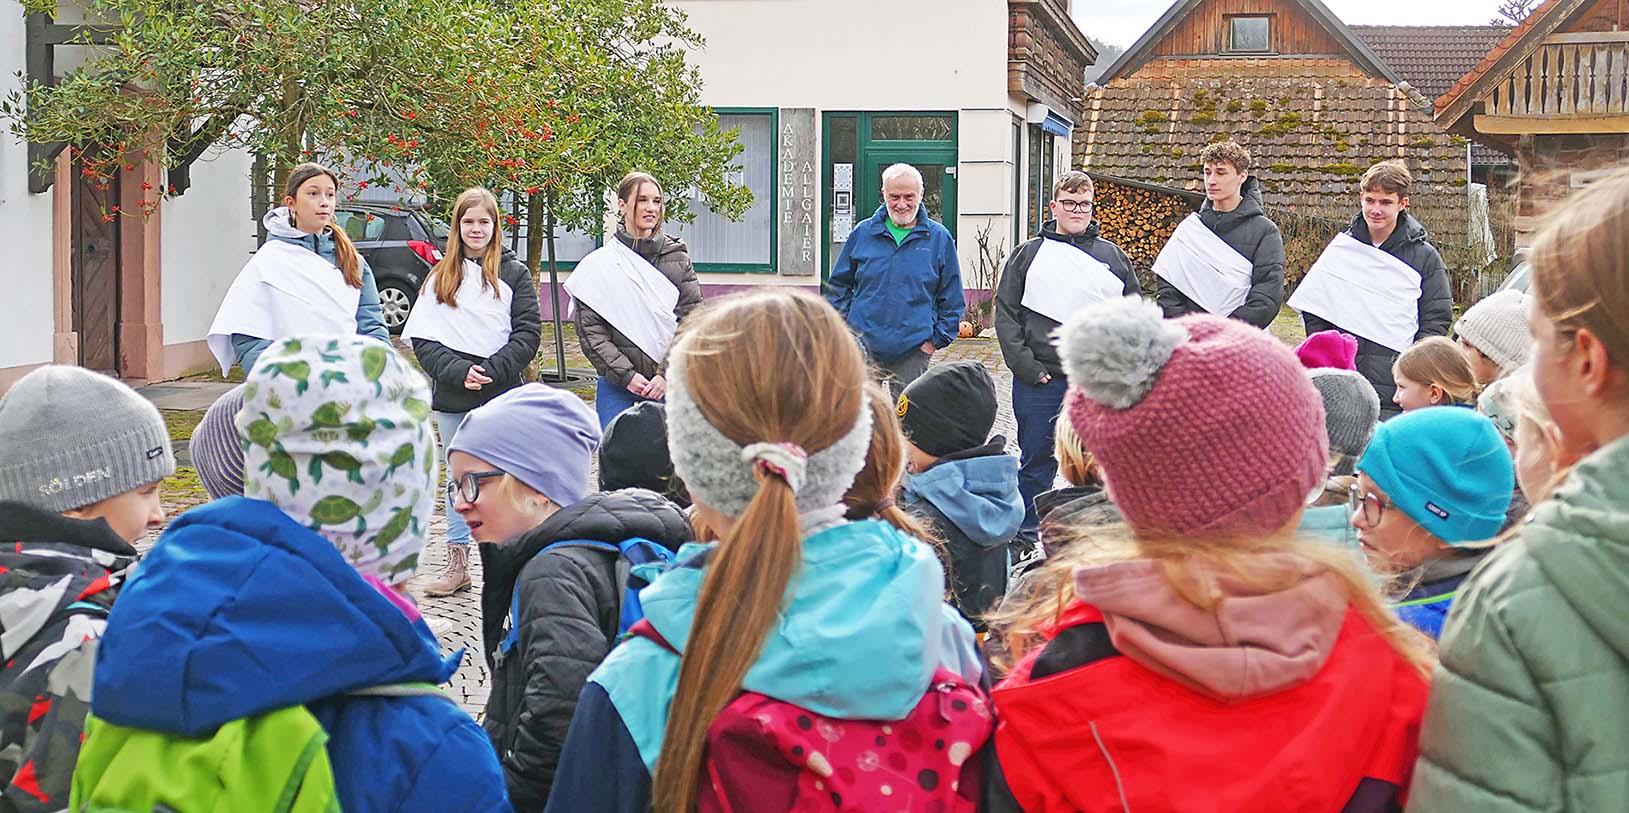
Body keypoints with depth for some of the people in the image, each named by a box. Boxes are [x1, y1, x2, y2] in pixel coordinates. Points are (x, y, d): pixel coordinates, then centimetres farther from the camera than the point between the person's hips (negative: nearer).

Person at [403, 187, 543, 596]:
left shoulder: (514, 273, 4)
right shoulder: (440, 277, 9)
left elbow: (528, 333, -3)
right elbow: (422, 337, 2)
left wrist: (490, 372, -14)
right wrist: (458, 372, -12)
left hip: (502, 396, -2)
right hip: (452, 399, 2)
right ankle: (457, 564, 15)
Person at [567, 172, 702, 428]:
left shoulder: (677, 258, 6)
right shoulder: (598, 264, 2)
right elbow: (590, 330, -2)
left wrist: (668, 374, -9)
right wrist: (626, 375, -10)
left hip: (668, 384, 1)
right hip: (616, 387, -1)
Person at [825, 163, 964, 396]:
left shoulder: (939, 239, 3)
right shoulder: (863, 233, 6)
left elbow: (952, 300, 7)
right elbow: (839, 287, 13)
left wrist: (936, 340, 0)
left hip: (913, 352, -1)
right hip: (861, 348, 1)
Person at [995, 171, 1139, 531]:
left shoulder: (1114, 257, 12)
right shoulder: (1028, 254, 8)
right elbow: (1006, 313, 3)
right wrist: (1024, 365, -8)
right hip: (1039, 381, -1)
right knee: (1036, 464, 5)